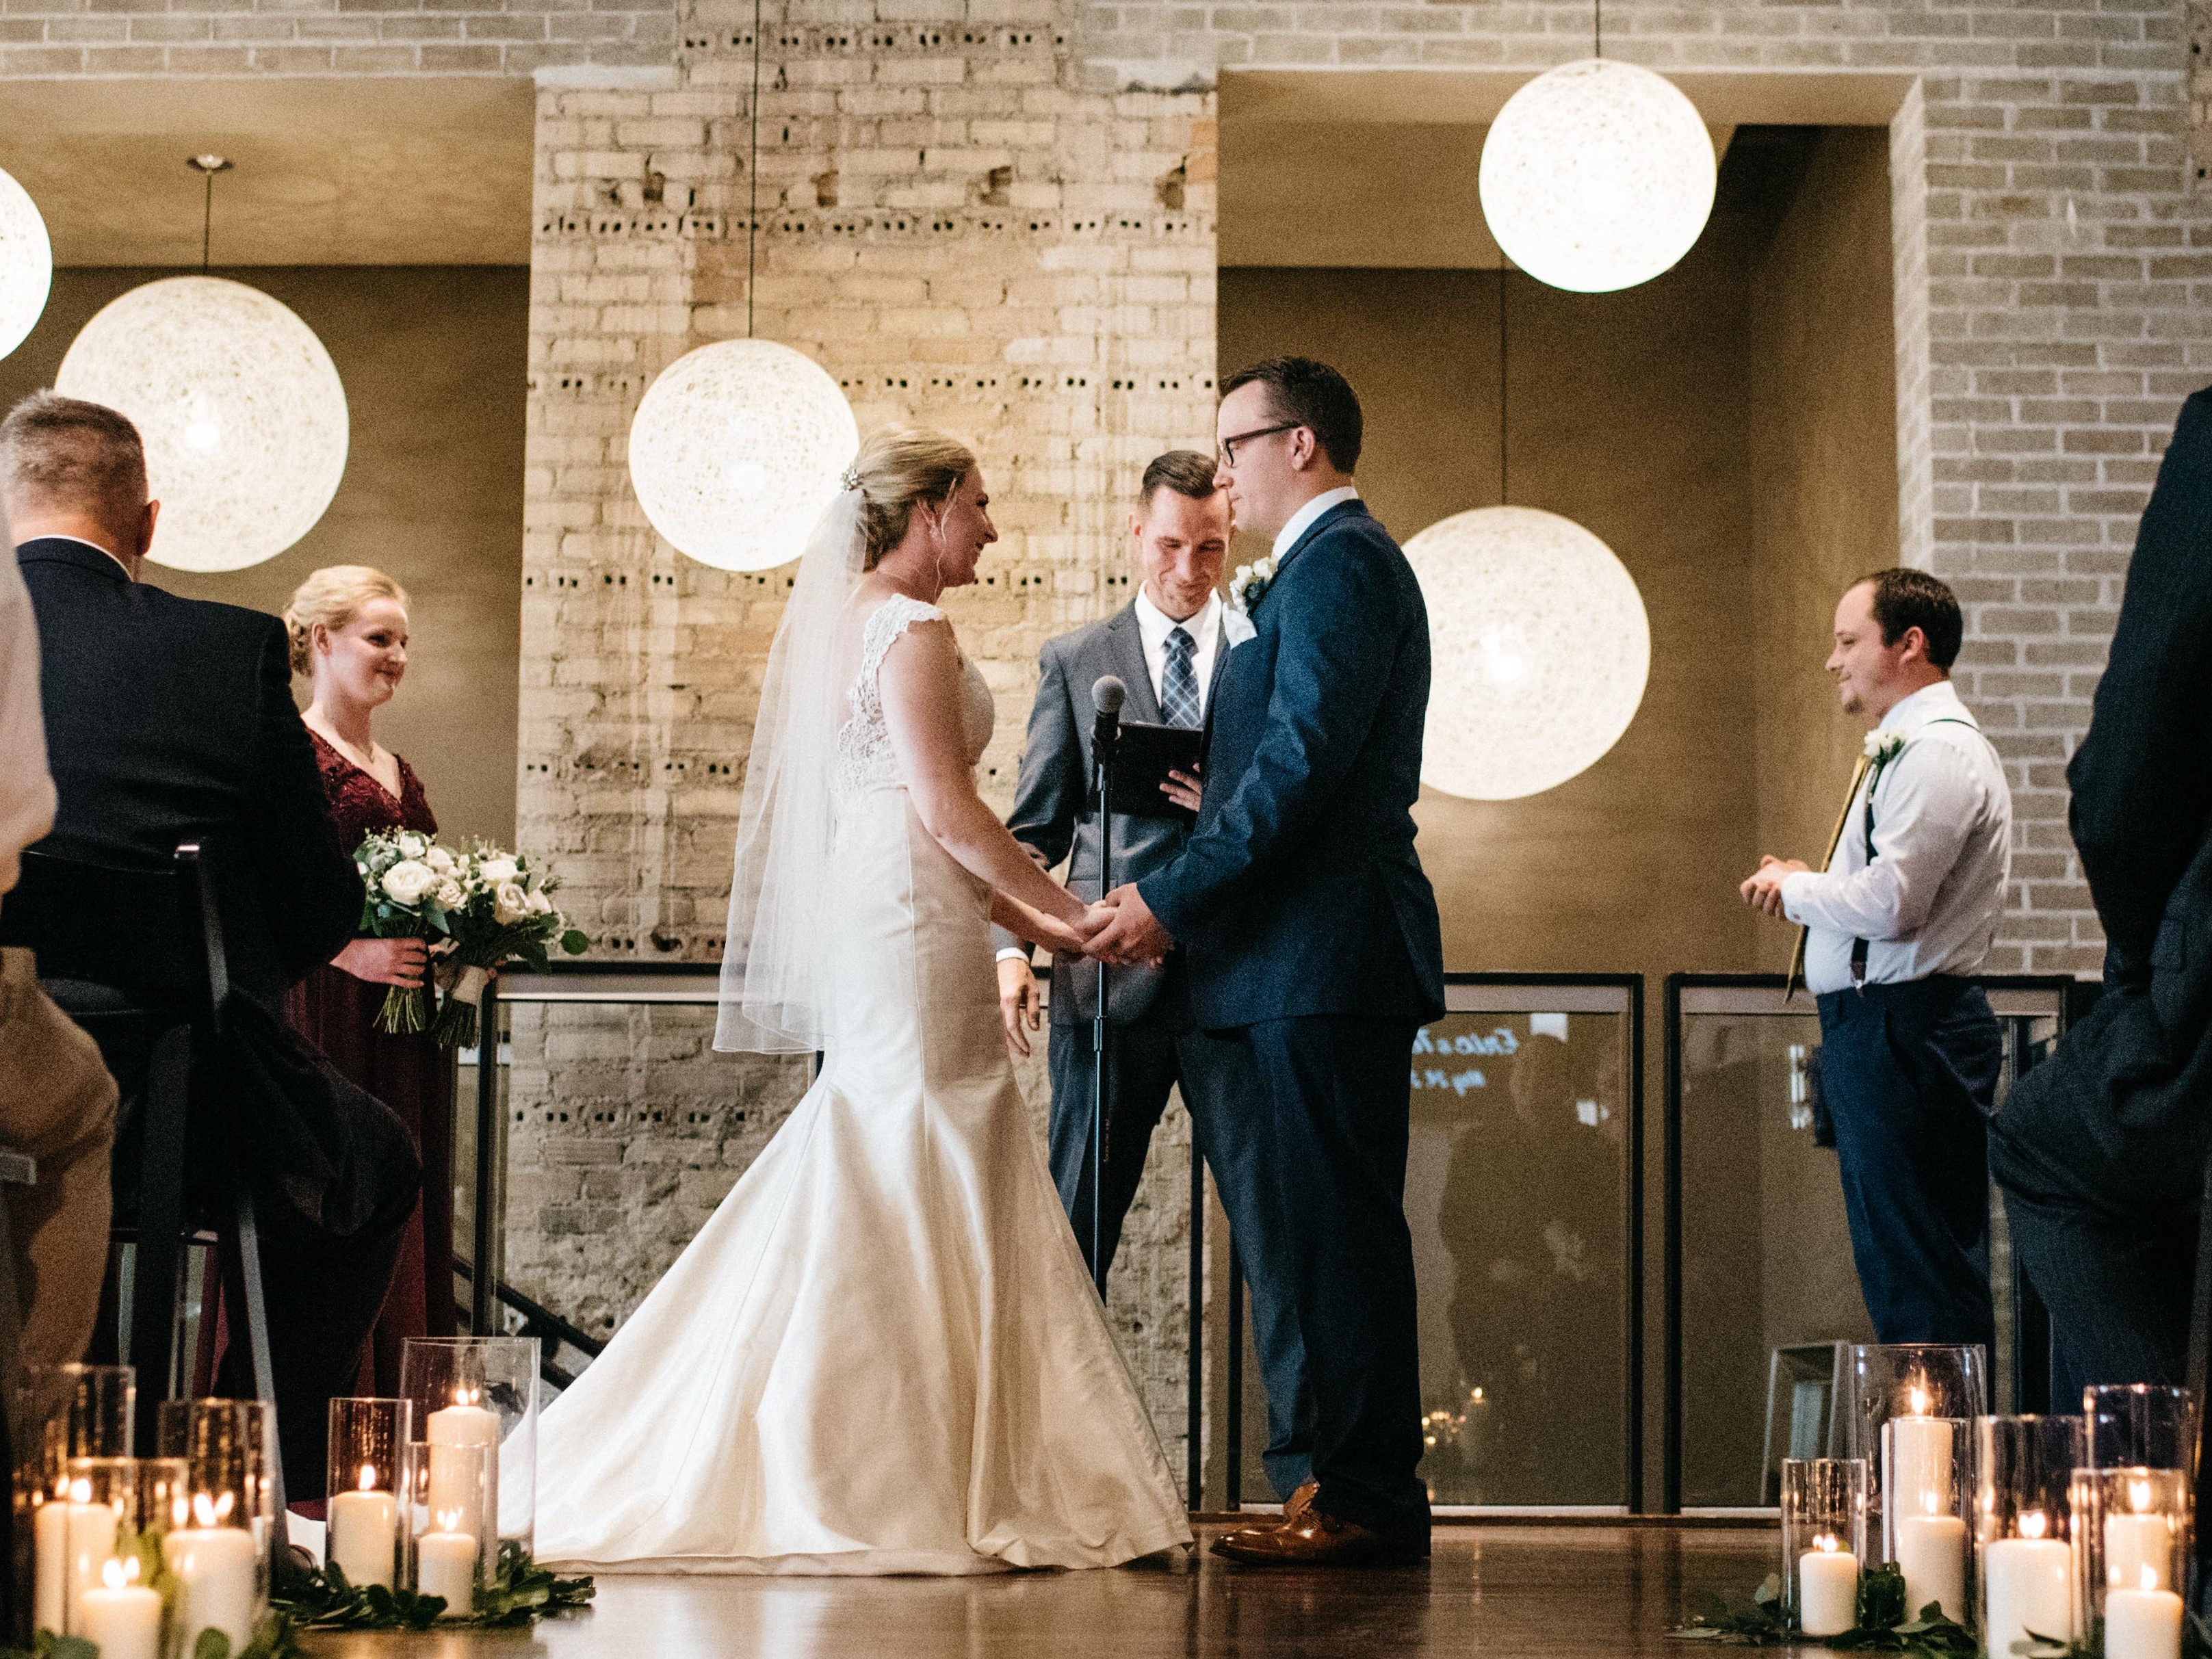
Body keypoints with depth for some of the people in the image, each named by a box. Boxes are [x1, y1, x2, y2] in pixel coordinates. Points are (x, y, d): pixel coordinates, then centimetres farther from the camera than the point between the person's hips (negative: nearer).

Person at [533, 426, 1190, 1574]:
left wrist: (1021, 915, 19)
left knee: (864, 1197, 10)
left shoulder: (846, 620, 20)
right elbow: (946, 807, -16)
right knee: (917, 1196, -7)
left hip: (869, 921, 10)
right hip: (912, 931, -10)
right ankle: (904, 1485, -4)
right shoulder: (911, 627, -9)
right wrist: (1071, 913, -9)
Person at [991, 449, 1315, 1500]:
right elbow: (1036, 829, 10)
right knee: (1071, 1229, 4)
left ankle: (1306, 1457, 4)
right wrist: (1012, 943, -5)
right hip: (1111, 978, 1)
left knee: (1275, 1225, -1)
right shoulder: (1074, 661, 12)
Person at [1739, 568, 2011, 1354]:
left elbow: (1889, 903, -24)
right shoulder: (1907, 750, 20)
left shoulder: (1939, 752, -14)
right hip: (1878, 1029, 11)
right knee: (1895, 1268, 15)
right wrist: (1808, 890, 9)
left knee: (1925, 1280, -9)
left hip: (1906, 1030, -11)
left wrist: (1793, 886, -7)